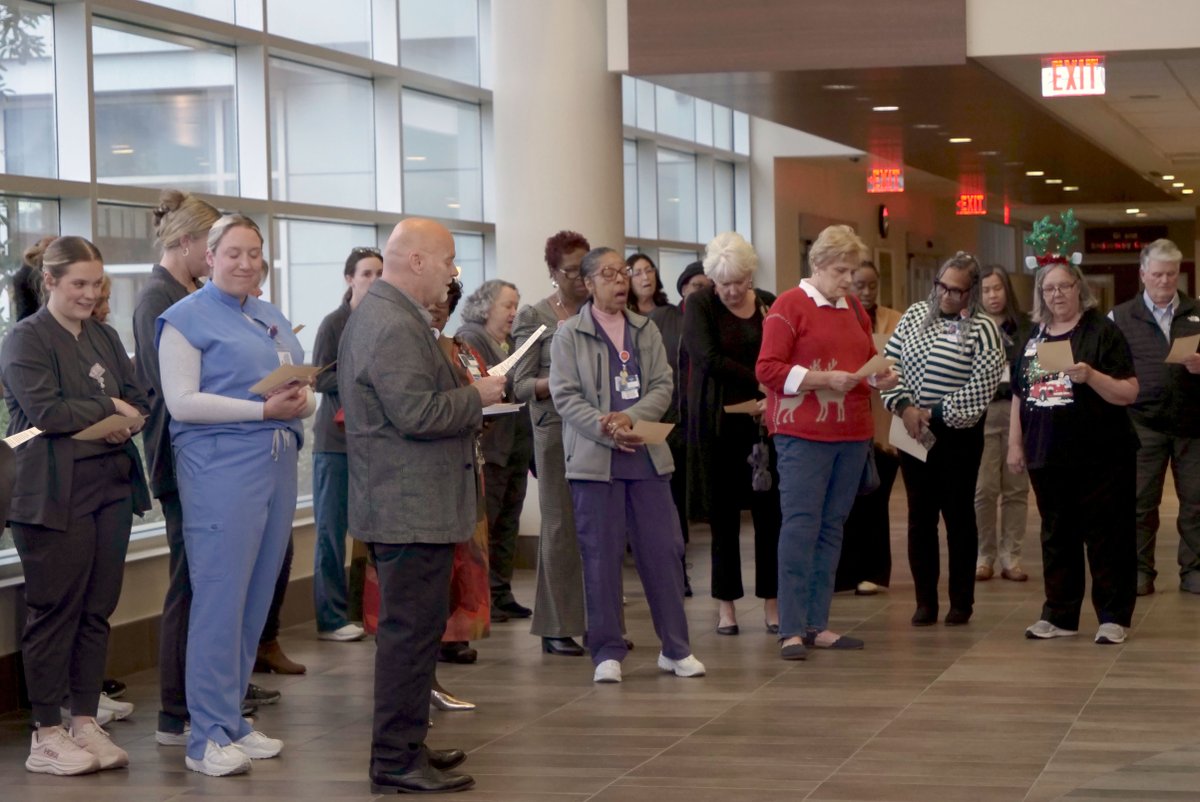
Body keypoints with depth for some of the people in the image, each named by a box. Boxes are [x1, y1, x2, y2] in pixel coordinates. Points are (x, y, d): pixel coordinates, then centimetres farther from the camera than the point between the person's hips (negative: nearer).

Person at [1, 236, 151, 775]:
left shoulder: (105, 338, 17)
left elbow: (137, 402, 14)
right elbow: (44, 411, -15)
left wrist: (125, 423, -8)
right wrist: (109, 409, -7)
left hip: (110, 487, 7)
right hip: (54, 496, -6)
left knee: (98, 609, 7)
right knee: (54, 612, -2)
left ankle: (85, 722, 15)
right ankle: (46, 734, 5)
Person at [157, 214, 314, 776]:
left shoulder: (272, 319, 18)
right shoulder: (186, 318, -3)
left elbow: (303, 390, 18)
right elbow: (181, 401, -13)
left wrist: (302, 402, -7)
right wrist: (264, 409, -17)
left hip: (277, 464, 7)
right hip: (221, 467, -7)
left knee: (257, 597, 9)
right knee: (220, 598, -8)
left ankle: (230, 718, 18)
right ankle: (208, 738, -4)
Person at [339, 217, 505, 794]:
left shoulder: (379, 315, 16)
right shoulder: (395, 326, -19)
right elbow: (417, 414, -24)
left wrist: (465, 395, 13)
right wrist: (477, 396, -11)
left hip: (400, 504, 11)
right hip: (413, 507, -11)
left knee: (411, 628, 18)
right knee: (410, 631, -6)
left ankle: (404, 746, 27)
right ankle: (397, 763, -2)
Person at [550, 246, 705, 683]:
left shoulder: (646, 330, 11)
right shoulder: (569, 334, 1)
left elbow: (663, 386, 5)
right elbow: (565, 395, -6)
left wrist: (630, 418, -13)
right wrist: (608, 431, -18)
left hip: (646, 455, 3)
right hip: (594, 459, -3)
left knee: (664, 550, 3)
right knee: (601, 556, 0)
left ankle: (676, 648, 13)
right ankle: (607, 652, 8)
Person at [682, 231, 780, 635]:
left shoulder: (768, 304, 7)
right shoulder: (699, 304, -1)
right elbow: (709, 359, -12)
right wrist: (762, 382, -18)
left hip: (762, 420, 2)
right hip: (717, 423, -2)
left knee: (769, 511, 0)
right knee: (723, 515, 2)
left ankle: (771, 602, 9)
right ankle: (726, 605, 10)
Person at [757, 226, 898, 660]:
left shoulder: (855, 309, 16)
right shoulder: (790, 306, -4)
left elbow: (869, 360, 27)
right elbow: (768, 369, -10)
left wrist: (881, 376, 4)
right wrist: (826, 379, -18)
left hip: (852, 432, 7)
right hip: (803, 432, -6)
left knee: (832, 527, 7)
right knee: (801, 526, -7)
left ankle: (817, 624, 12)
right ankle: (792, 630, -6)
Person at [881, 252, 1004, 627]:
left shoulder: (983, 330, -7)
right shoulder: (914, 315, 7)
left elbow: (979, 391, -14)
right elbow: (889, 363, 5)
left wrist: (933, 414, -14)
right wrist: (904, 407, -8)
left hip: (958, 435, -4)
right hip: (912, 433, 4)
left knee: (959, 515, 4)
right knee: (920, 515, 6)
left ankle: (961, 602, 13)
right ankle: (925, 602, 12)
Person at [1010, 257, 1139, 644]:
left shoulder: (1102, 332, -5)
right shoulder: (1035, 336, 12)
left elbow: (1129, 393, -10)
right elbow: (1019, 394, 17)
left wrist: (1091, 376, -25)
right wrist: (1015, 443, 11)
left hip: (1099, 457, -5)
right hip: (1048, 456, 5)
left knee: (1105, 538, -1)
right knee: (1056, 538, 12)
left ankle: (1113, 617, 7)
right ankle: (1059, 614, 20)